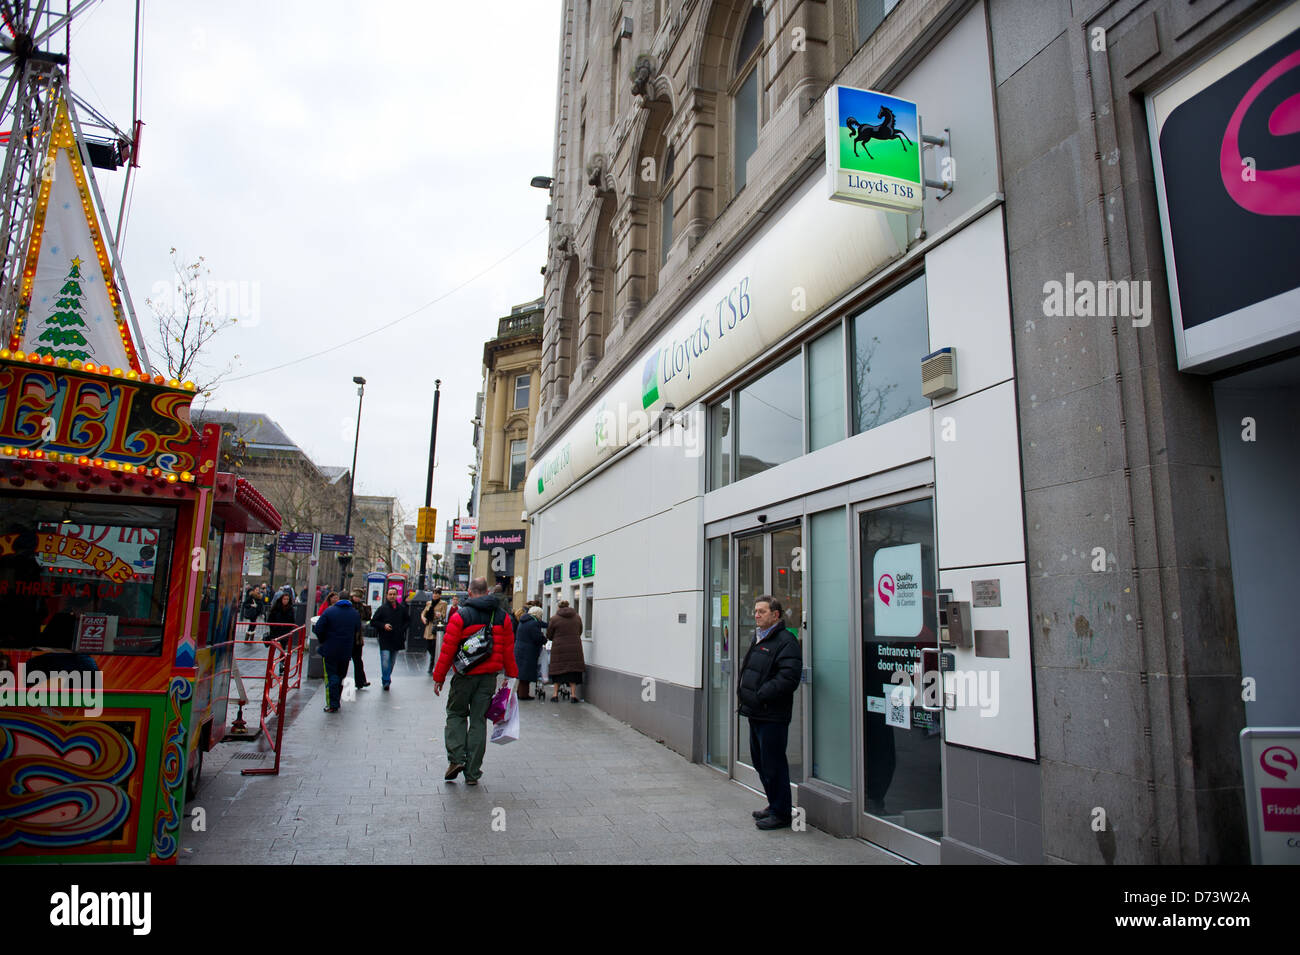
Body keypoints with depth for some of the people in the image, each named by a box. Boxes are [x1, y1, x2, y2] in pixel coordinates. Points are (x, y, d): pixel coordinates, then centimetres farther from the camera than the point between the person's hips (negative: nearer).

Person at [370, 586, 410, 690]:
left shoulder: (402, 608, 6)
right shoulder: (382, 608, -2)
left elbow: (408, 621, 19)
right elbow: (373, 622, 1)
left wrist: (402, 628, 2)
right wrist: (383, 626, -14)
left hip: (397, 639, 3)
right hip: (385, 639, -3)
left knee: (392, 661, 11)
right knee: (385, 660, -12)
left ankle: (387, 679, 28)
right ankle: (386, 681, -3)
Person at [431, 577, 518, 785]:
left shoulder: (460, 616, -7)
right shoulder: (501, 617, 4)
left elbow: (448, 649, -7)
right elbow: (508, 650, 6)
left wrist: (438, 677, 1)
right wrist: (512, 675, 16)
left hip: (465, 675, -3)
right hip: (489, 676, 3)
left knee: (456, 714, 16)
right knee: (479, 720, 8)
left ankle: (456, 758, 0)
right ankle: (472, 773, 10)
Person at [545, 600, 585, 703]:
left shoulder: (554, 619, -6)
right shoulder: (577, 617, 3)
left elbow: (549, 635, 2)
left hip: (559, 648, -2)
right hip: (575, 648, 2)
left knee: (558, 670, 10)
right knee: (573, 671, 7)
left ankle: (555, 694, 13)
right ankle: (573, 695, 3)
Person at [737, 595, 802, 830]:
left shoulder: (786, 641, -14)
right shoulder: (759, 639, 16)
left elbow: (788, 679, -22)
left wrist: (759, 695, -21)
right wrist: (743, 691, 11)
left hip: (772, 716, -10)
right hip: (755, 713, 10)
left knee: (773, 765, -1)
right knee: (760, 763, 18)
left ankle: (781, 813, 11)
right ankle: (774, 805, 32)